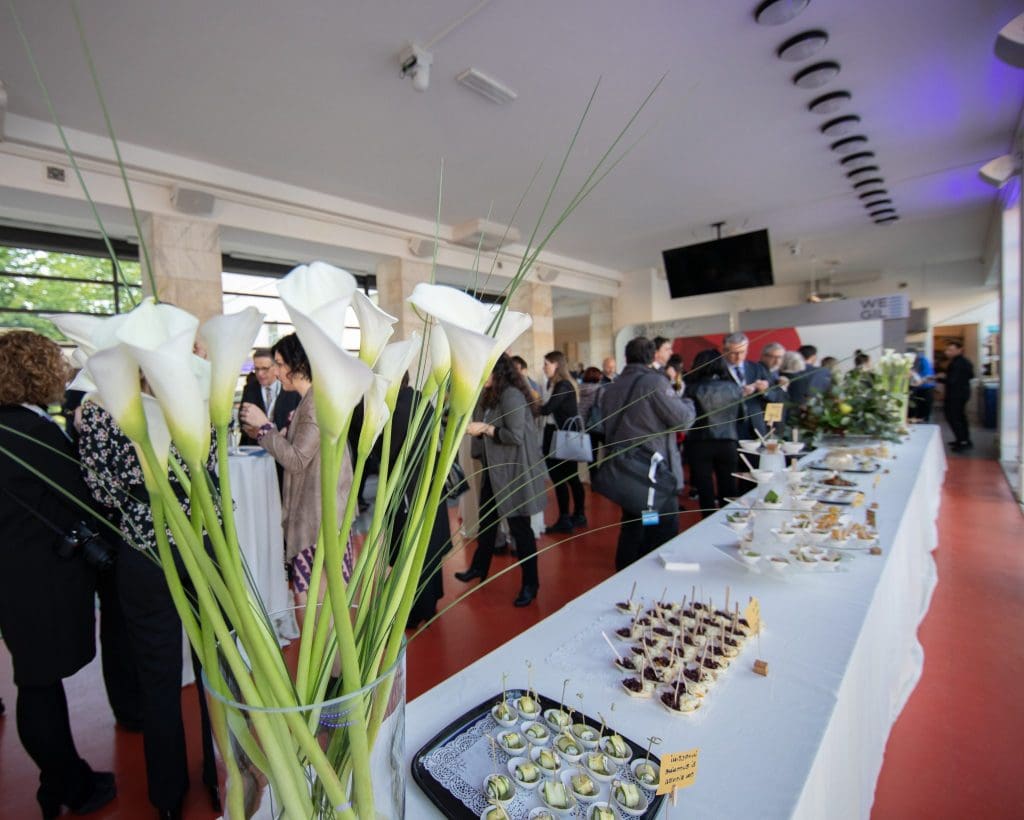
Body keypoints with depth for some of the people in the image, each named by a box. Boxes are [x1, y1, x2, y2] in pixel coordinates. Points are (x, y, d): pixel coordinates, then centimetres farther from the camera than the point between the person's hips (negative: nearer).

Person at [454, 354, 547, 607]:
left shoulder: (512, 395, -19)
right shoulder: (489, 395, 10)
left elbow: (516, 436, -23)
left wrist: (485, 428, -22)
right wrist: (472, 427, 0)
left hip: (515, 471, -9)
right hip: (494, 469, 9)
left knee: (519, 526, 2)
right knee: (486, 520, 19)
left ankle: (530, 584, 19)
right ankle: (479, 567, 39)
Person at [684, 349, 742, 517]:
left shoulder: (693, 388, -9)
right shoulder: (734, 388, 1)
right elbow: (740, 414, 13)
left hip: (699, 444, -2)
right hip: (728, 443, 2)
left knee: (706, 492, 5)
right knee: (729, 491, 12)